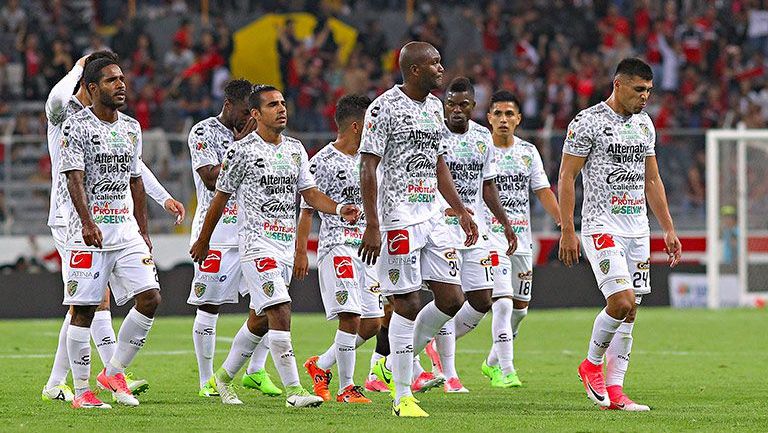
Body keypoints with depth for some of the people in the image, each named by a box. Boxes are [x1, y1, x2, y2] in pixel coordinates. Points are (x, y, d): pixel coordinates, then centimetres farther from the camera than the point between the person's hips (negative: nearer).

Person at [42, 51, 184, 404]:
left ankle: (55, 384, 12)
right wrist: (78, 68, -15)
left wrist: (163, 197, 12)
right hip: (69, 218, -8)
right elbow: (58, 98, -34)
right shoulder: (63, 112, -8)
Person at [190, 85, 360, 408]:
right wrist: (203, 241, 8)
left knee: (259, 319, 14)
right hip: (257, 241, -7)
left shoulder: (295, 149, 12)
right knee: (280, 312, -17)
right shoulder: (243, 151, -8)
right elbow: (220, 198, 1)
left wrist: (340, 209, -9)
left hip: (285, 242, 7)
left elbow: (310, 193, 10)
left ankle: (225, 377, 31)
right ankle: (293, 390, -18)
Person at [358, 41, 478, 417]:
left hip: (431, 217, 8)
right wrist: (372, 226, -18)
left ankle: (393, 364, 20)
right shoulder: (385, 107, -10)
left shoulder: (434, 107, 15)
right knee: (407, 305, -7)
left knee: (451, 299, 3)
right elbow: (368, 168, -12)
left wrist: (461, 212, 18)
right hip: (398, 219, -8)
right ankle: (402, 397, 0)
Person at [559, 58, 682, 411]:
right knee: (622, 303, -18)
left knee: (628, 311, 3)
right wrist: (567, 231, -13)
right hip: (602, 226, -7)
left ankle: (614, 391, 6)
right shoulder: (588, 122, -8)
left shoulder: (644, 124, 13)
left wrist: (668, 230, 15)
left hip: (637, 228, 7)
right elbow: (566, 177, -8)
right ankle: (592, 365, 5)